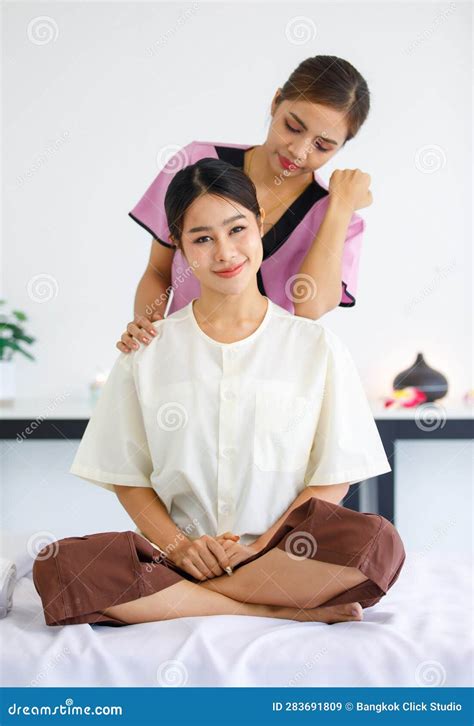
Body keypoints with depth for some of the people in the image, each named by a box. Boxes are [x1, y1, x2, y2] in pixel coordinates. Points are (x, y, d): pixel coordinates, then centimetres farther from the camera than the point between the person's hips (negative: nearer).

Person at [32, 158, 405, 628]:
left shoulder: (315, 346, 6)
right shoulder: (147, 350, 8)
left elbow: (335, 476, 3)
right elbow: (127, 478, 8)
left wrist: (266, 545, -10)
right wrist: (178, 546, -9)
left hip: (282, 553, -1)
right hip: (183, 557, 1)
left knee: (378, 543, -32)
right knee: (58, 567, -28)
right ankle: (281, 610, -19)